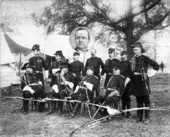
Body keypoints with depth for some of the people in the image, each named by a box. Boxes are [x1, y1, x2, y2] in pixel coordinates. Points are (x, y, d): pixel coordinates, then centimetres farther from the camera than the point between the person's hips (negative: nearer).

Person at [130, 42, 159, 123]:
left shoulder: (145, 58, -5)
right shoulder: (133, 59, 11)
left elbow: (156, 65, -4)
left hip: (143, 80, -5)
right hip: (135, 81, 6)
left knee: (146, 100, 0)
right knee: (138, 100, 10)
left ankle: (147, 118, 7)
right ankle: (139, 117, 17)